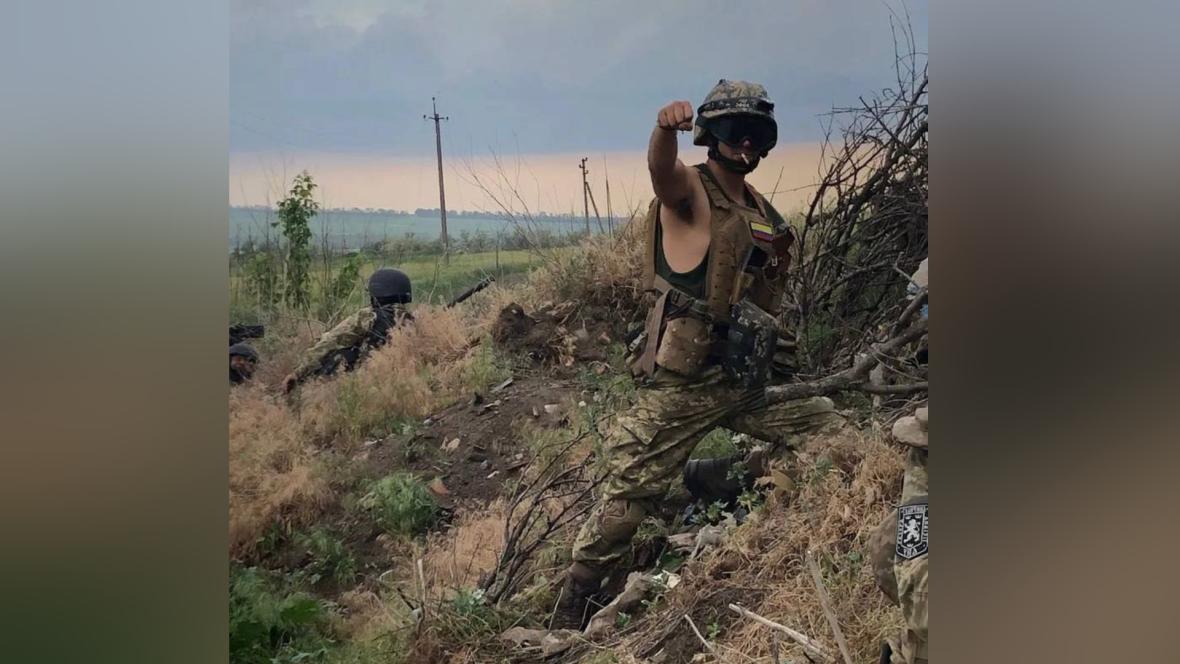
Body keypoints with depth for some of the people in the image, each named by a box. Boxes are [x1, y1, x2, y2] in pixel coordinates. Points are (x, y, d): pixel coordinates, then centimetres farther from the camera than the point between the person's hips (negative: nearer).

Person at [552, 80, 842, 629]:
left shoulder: (762, 211, 15)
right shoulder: (690, 191, -7)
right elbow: (661, 167, -33)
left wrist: (778, 259, 6)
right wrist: (666, 127, -55)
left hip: (747, 379, 7)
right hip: (683, 384, -7)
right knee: (631, 492, -3)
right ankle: (571, 605, 11)